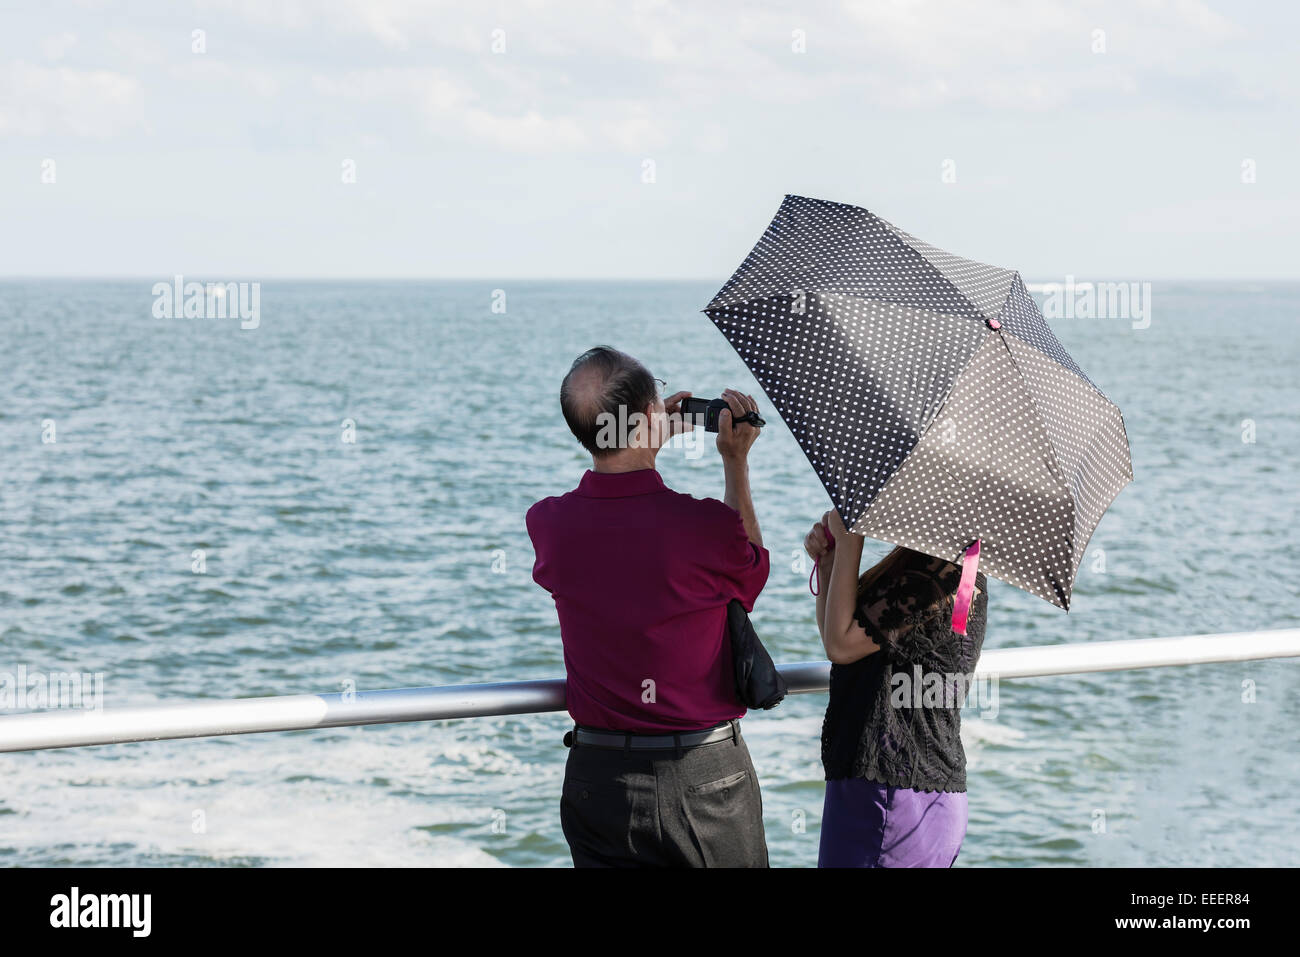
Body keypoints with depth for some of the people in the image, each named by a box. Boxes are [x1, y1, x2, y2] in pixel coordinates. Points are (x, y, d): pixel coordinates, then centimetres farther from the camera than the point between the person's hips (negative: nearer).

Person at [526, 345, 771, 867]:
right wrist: (736, 462, 10)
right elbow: (752, 568, 6)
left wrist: (651, 437, 19)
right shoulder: (707, 526, -19)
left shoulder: (547, 522, -7)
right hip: (705, 780, -3)